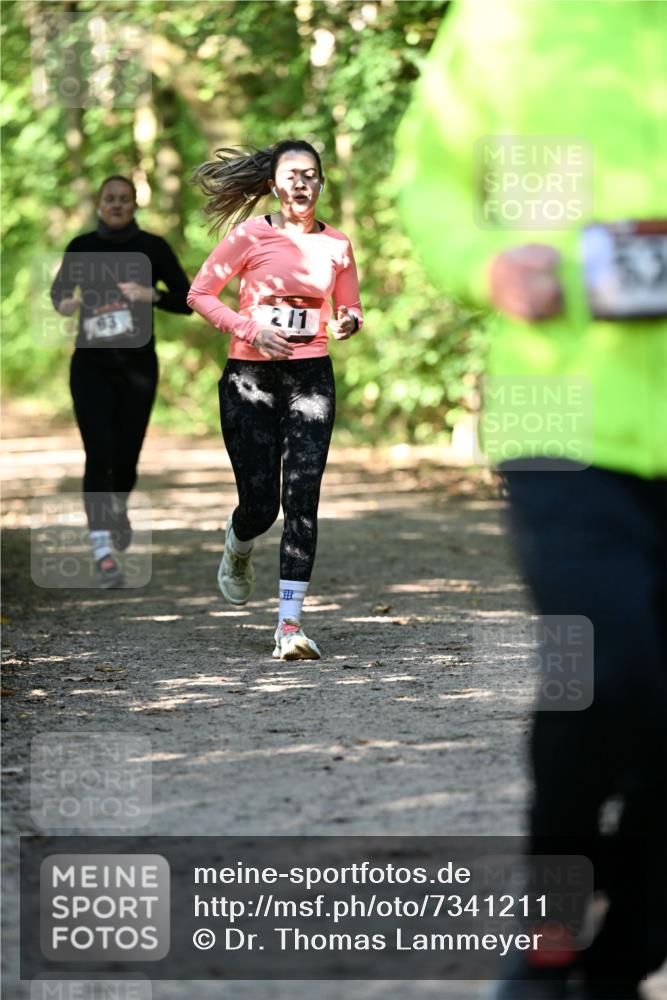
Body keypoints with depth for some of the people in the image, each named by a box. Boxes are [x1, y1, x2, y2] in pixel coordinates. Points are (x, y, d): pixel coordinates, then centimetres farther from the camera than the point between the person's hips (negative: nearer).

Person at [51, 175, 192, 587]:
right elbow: (59, 289, 18)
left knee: (126, 456, 4)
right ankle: (103, 548, -14)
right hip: (91, 365, 0)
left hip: (137, 366, 0)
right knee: (99, 454, -13)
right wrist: (64, 303, -6)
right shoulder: (81, 247, 3)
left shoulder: (153, 247, -2)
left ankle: (119, 507, 39)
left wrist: (151, 295, -19)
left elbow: (187, 300, -1)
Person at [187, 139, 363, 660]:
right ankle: (237, 550, 36)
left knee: (302, 499, -11)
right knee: (259, 505, -3)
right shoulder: (250, 236, -3)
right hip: (251, 377, -2)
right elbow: (200, 293, 1)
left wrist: (348, 323, -6)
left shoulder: (336, 245, 7)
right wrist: (249, 328, -13)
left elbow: (350, 308, 18)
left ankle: (291, 623, -11)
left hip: (311, 378, 2)